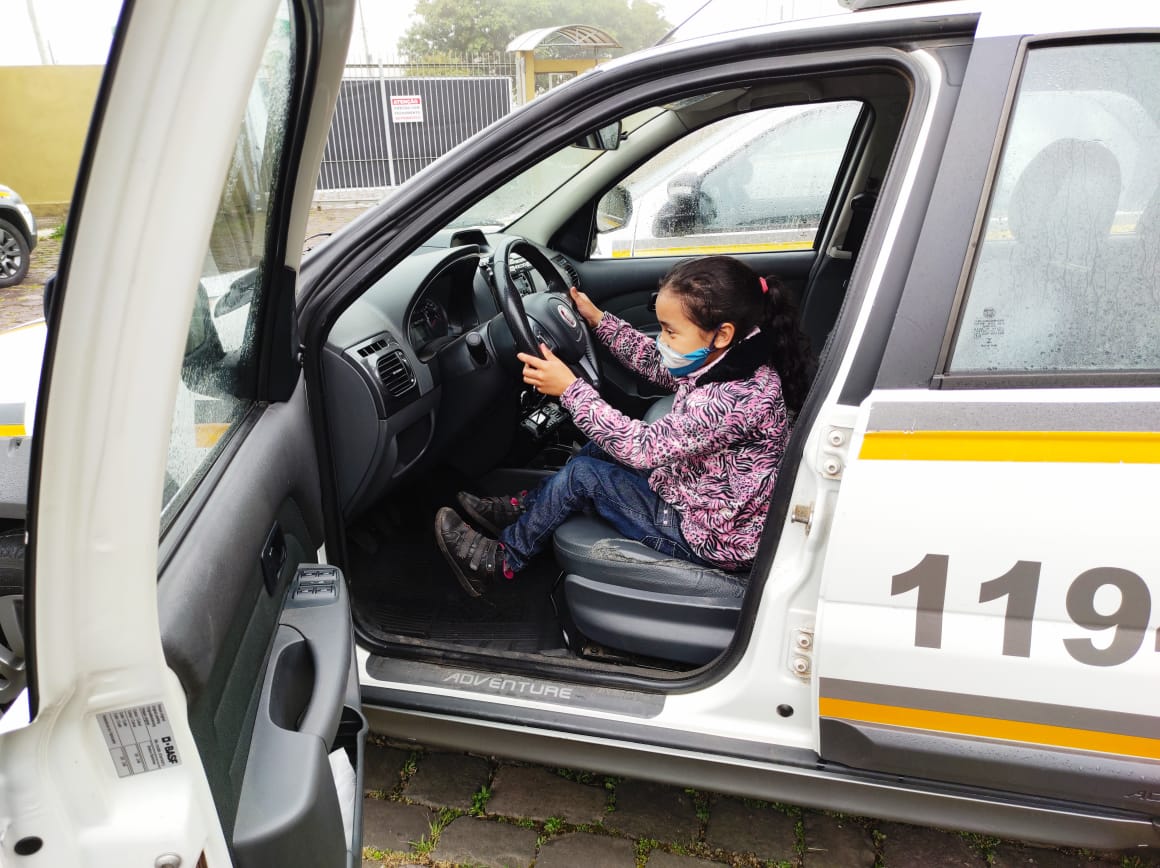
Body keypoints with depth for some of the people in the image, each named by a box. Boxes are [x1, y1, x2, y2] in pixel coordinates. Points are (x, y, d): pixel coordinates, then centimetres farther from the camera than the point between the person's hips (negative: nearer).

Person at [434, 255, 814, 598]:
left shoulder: (737, 398, -34)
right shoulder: (723, 359, -6)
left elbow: (646, 447, -34)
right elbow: (656, 364, 12)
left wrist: (570, 388, -31)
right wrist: (599, 321, 8)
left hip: (711, 538, -9)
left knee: (582, 475, -7)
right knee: (602, 447, 13)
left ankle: (500, 562, 10)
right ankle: (521, 510, 23)